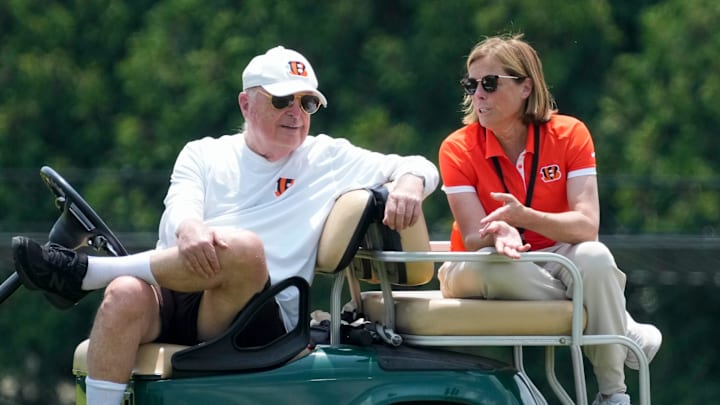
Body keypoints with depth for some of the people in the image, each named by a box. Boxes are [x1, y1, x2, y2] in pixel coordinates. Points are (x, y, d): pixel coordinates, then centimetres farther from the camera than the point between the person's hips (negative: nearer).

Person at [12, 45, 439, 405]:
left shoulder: (328, 159, 17)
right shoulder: (205, 155, 19)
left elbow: (420, 167, 15)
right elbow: (179, 210, 1)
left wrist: (409, 185, -11)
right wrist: (187, 230, -26)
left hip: (262, 323, -1)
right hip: (177, 303, 1)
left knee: (243, 247, -33)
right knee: (126, 294, -34)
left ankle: (83, 273, -25)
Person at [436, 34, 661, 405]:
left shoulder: (568, 134, -9)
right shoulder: (458, 148, -10)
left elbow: (586, 225, -19)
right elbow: (474, 237, -15)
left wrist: (524, 216, -38)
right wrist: (499, 234, -41)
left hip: (553, 259, 1)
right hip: (486, 271, 0)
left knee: (594, 257, -34)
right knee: (495, 267, -38)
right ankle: (627, 332, -21)